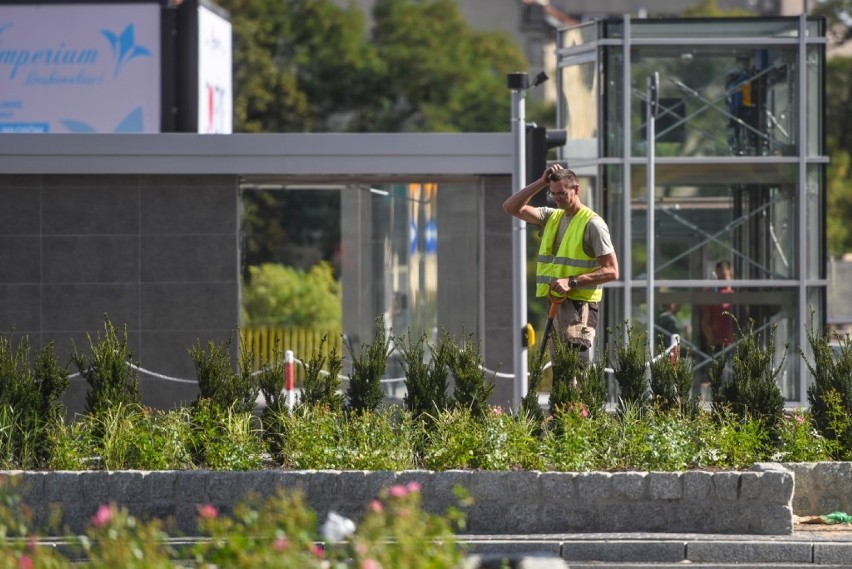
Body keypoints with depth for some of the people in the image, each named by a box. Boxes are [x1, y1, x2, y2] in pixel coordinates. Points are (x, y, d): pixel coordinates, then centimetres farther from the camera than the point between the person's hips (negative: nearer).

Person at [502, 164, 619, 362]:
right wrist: (541, 182, 4)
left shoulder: (592, 223, -8)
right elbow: (511, 207, 11)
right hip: (555, 303, 8)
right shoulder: (552, 217, 14)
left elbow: (611, 271, -12)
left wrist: (572, 282, -20)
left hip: (580, 304, -8)